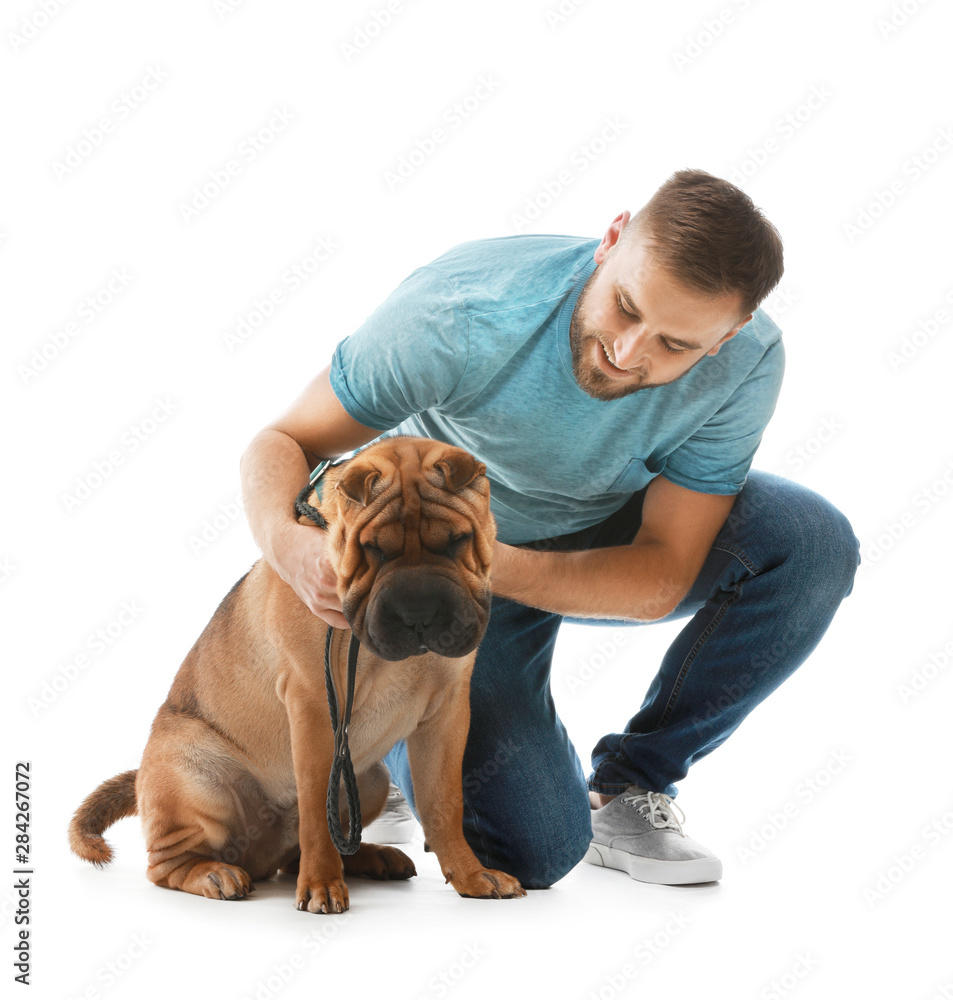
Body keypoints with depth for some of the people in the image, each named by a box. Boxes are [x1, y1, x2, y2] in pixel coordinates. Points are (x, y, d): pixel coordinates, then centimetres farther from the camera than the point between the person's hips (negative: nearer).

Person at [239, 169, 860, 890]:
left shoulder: (746, 361, -27)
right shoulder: (459, 315, -34)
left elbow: (662, 577, -23)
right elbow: (283, 443, -23)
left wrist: (485, 564, -40)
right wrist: (286, 541, -47)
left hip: (606, 548, 3)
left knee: (813, 543, -23)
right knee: (531, 846, -18)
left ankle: (628, 784, -4)